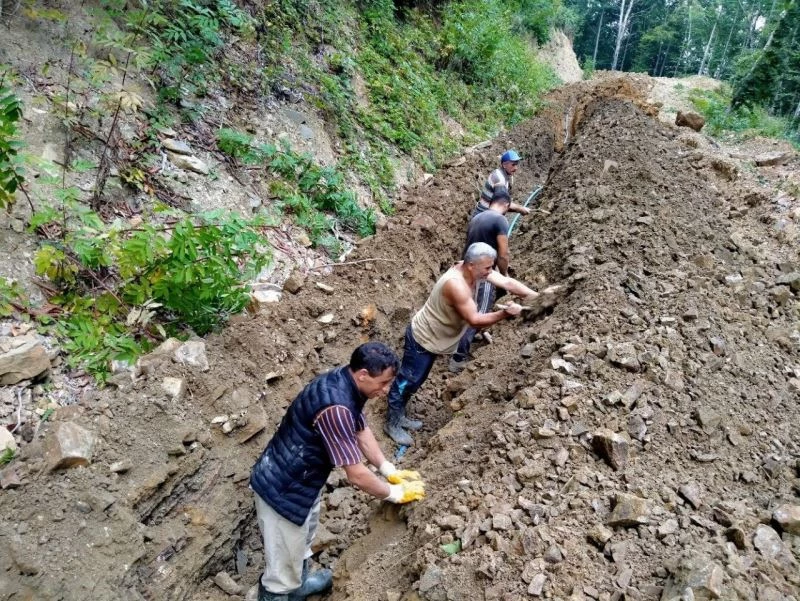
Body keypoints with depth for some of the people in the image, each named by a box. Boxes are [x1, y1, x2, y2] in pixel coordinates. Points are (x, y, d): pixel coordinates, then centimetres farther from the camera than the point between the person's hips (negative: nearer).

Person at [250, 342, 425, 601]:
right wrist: (394, 493, -12)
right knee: (284, 563, 9)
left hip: (302, 479, 10)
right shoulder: (336, 407, -35)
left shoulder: (345, 383, -5)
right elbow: (356, 475, -28)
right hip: (283, 489, -10)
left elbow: (361, 430, 11)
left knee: (303, 536, 31)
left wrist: (389, 470, 10)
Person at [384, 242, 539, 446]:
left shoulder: (474, 269, -9)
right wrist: (505, 313, -33)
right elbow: (475, 320, -32)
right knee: (407, 381, 6)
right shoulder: (455, 284, -35)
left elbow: (507, 282, -7)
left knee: (415, 381, 22)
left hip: (433, 338, 9)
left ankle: (399, 416, 38)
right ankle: (392, 423, 23)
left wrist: (536, 297, -14)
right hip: (422, 339, -9)